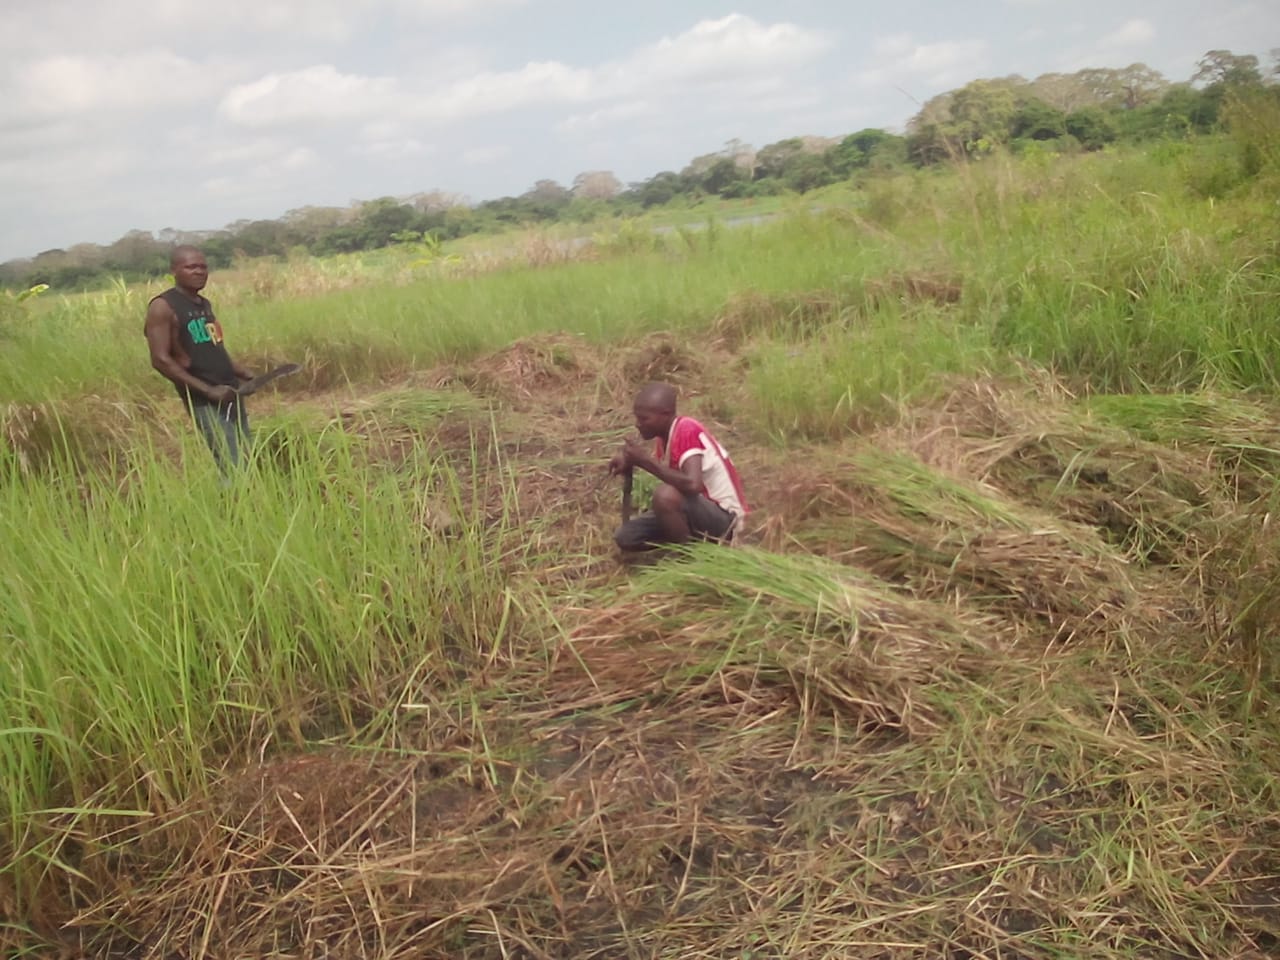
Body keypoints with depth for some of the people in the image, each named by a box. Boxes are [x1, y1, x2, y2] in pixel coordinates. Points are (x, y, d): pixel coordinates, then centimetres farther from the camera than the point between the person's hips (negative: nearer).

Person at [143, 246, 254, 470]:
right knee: (234, 469, -13)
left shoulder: (205, 304, 16)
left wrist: (245, 374, 9)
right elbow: (161, 360, -15)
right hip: (205, 401, -8)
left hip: (230, 393, 8)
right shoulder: (163, 307, -9)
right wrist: (208, 390, -20)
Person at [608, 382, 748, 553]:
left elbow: (693, 484, -39)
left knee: (665, 495, -36)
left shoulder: (687, 431, -24)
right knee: (625, 537, -3)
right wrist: (632, 462, -7)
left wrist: (646, 461, -29)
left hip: (723, 518, -8)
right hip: (698, 511, 8)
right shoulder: (666, 433, 1)